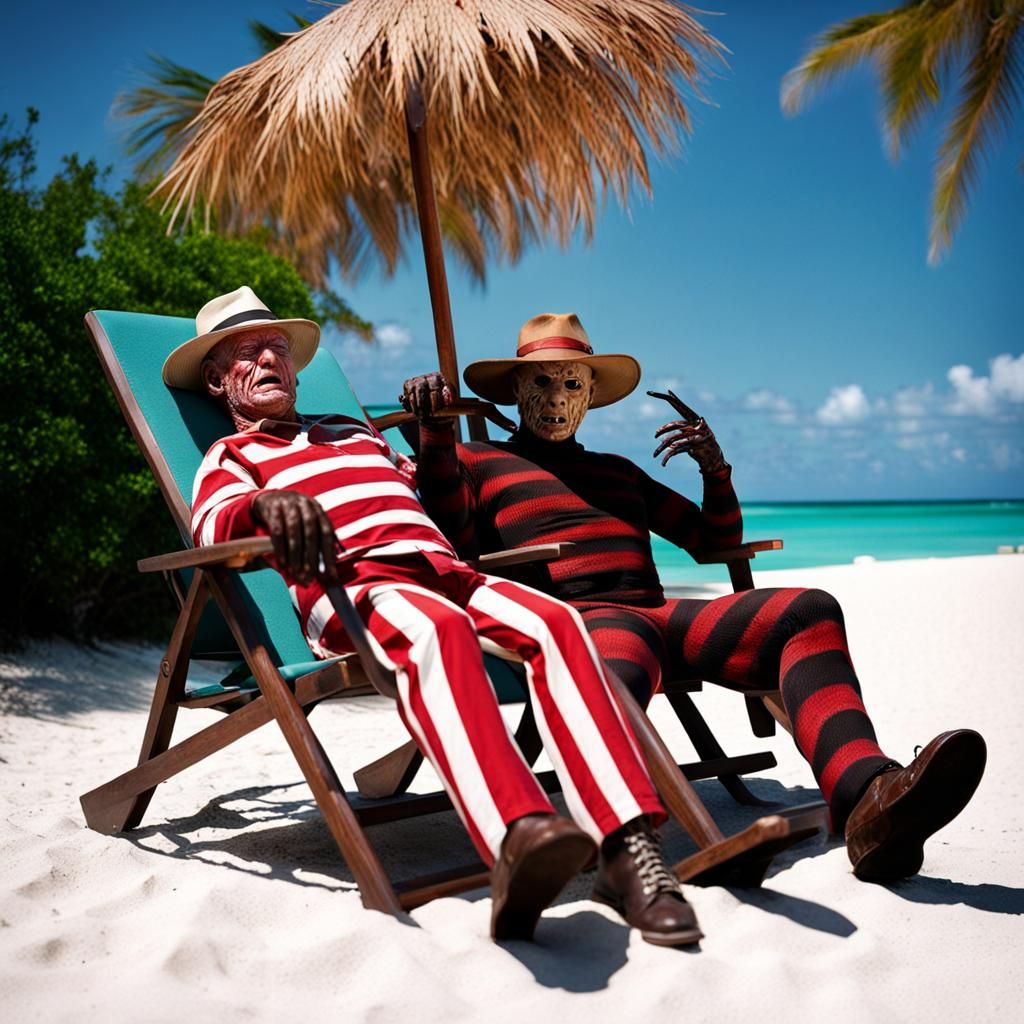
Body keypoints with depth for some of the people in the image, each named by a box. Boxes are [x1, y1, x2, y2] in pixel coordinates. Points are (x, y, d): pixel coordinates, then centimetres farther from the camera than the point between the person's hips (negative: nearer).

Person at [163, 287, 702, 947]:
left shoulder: (356, 432, 40)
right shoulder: (230, 457, 22)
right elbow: (213, 526, -3)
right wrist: (266, 503, -26)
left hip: (445, 570, 5)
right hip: (351, 590, -5)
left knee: (555, 622, -27)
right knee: (435, 625, -41)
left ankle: (628, 845, -40)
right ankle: (517, 844, -63)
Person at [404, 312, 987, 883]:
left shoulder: (618, 470, 36)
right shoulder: (477, 461, 22)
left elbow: (717, 540, 35)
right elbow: (453, 541, 0)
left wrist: (716, 468, 17)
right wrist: (434, 431, -11)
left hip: (660, 615, 5)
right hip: (574, 618, -5)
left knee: (809, 610, -22)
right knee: (622, 661, -43)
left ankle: (865, 798, -46)